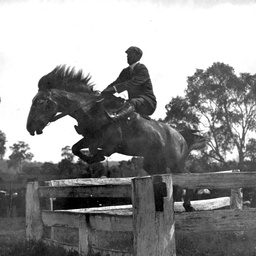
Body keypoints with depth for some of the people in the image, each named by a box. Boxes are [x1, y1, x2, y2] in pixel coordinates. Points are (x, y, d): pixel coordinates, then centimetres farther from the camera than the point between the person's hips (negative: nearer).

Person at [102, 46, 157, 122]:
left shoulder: (142, 69, -9)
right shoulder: (126, 71, 17)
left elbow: (133, 82, -24)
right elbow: (117, 82, 8)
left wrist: (114, 88, -34)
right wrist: (103, 93, -12)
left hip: (148, 103, -10)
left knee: (132, 102, -39)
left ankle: (115, 117, -68)